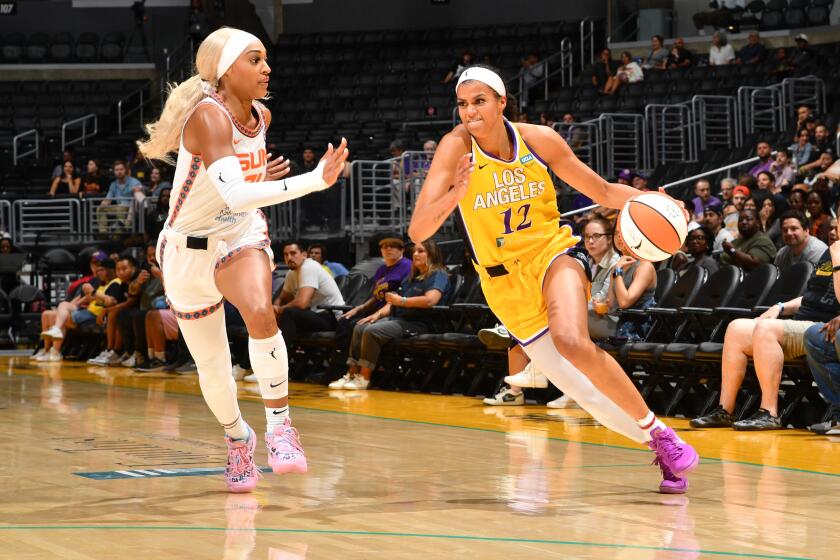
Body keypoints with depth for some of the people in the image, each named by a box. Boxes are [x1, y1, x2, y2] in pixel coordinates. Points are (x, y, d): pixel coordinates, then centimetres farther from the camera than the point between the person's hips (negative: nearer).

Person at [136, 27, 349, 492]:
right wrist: (315, 180, -43)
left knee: (259, 311, -31)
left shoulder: (260, 117, -2)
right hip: (190, 249, -3)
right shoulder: (208, 116, -25)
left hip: (241, 236, 4)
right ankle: (237, 439, 39)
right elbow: (235, 194, -40)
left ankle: (279, 424, -20)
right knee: (213, 367, 9)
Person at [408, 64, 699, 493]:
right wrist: (456, 193, -37)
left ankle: (659, 432, -16)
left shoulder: (539, 140, -10)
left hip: (552, 254, -1)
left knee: (572, 342, -31)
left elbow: (602, 191, 3)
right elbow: (418, 231, -20)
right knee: (584, 392, 2)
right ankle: (657, 444, 24)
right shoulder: (456, 148, -14)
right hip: (505, 282, 1)